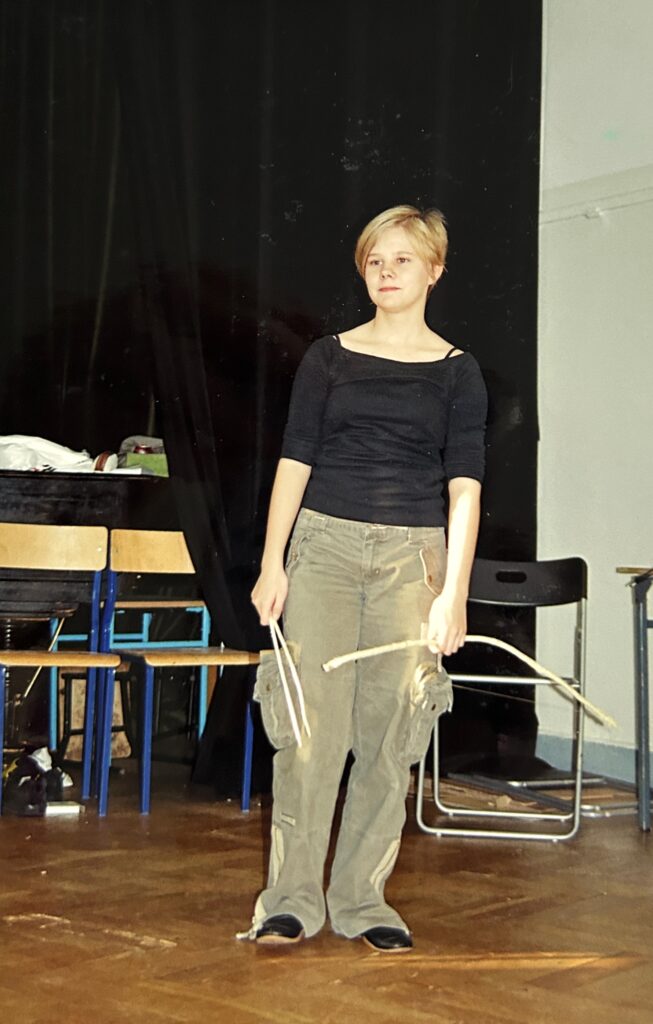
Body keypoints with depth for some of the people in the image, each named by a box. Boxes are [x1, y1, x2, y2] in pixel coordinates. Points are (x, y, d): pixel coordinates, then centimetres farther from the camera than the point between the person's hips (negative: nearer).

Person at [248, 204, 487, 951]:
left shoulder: (456, 372, 6)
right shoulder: (328, 358, 8)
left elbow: (464, 485, -1)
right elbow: (294, 461, 4)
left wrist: (453, 592, -10)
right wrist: (272, 565, -4)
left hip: (411, 554, 0)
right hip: (324, 545, 0)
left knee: (389, 730, 2)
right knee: (311, 722, -4)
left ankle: (362, 901, 14)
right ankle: (292, 900, 6)